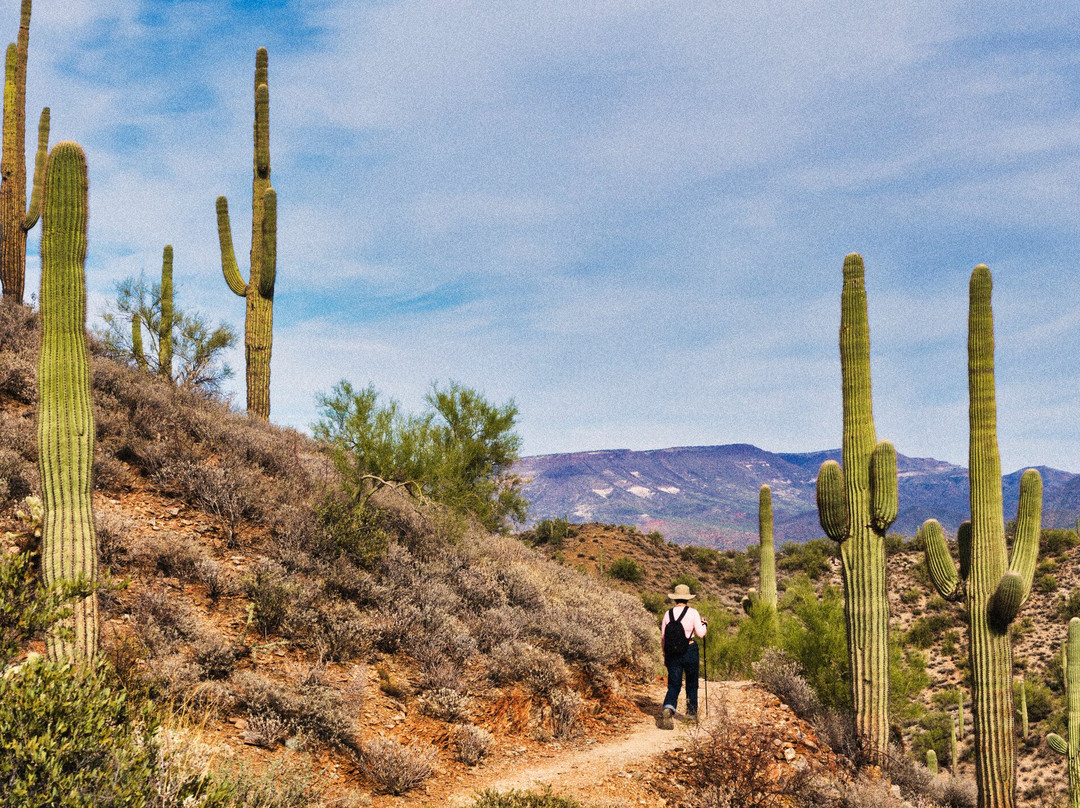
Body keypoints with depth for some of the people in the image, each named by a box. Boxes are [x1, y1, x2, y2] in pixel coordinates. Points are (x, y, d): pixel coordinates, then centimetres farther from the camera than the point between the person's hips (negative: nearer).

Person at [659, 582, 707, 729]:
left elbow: (663, 637, 6)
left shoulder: (668, 613, 2)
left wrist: (665, 655, 17)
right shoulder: (692, 612, -7)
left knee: (673, 685, 2)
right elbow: (700, 633, -8)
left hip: (672, 653, 2)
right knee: (691, 682, 20)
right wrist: (704, 624, 13)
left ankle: (668, 709, -24)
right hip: (690, 651, -2)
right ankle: (692, 711, 32)